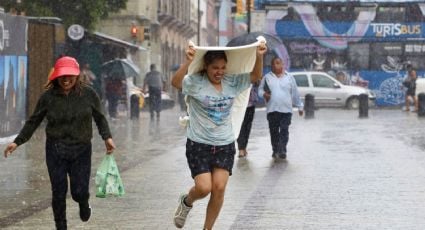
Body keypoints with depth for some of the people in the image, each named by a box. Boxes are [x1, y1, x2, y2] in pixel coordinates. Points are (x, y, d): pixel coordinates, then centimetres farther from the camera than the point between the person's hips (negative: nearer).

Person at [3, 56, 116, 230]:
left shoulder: (88, 94, -5)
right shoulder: (48, 97, -4)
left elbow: (100, 118, 5)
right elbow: (33, 122, 4)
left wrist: (107, 137, -9)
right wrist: (17, 142, 0)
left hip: (81, 150, -1)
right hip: (55, 150, 1)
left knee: (79, 192, -2)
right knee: (58, 194, 3)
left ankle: (83, 203, 36)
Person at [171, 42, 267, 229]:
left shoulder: (232, 83, 1)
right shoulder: (195, 83, -13)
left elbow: (256, 76, 4)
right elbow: (175, 82, -30)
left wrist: (259, 57, -15)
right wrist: (188, 62, -47)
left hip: (225, 145, 4)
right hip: (199, 144, -4)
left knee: (219, 188, -3)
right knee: (204, 188, -11)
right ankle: (186, 202, 25)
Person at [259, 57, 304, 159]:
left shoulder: (289, 77, 8)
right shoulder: (267, 77, 8)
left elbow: (295, 93, 11)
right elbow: (260, 89, 10)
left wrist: (300, 106, 14)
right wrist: (264, 94, -13)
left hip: (286, 109, -1)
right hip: (272, 109, 1)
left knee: (284, 131, -9)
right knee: (274, 131, 5)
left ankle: (282, 151, -12)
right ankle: (275, 150, 16)